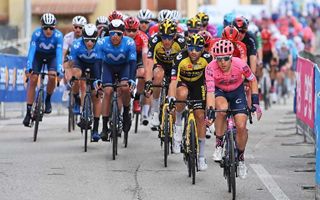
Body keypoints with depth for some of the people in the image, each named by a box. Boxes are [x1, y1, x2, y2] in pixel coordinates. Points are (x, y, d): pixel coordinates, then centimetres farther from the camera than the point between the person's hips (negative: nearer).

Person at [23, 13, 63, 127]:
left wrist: (59, 70, -48)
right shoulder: (37, 34, -30)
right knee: (33, 79, -14)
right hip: (38, 55, 0)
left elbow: (59, 53, -36)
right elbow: (31, 50, -35)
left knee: (52, 76, -26)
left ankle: (48, 100, 0)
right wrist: (29, 68, -47)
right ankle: (28, 112, -9)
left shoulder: (58, 35, -30)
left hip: (52, 56, 0)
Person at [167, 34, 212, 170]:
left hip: (198, 84, 2)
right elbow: (173, 79, -40)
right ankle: (178, 123, -12)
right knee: (182, 94, -38)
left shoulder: (207, 58, -27)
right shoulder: (181, 58, -33)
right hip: (182, 83, -2)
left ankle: (201, 156, 4)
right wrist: (171, 97, -53)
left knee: (200, 116, -5)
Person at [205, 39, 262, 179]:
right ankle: (219, 145, -18)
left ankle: (240, 158, 12)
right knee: (222, 108, -36)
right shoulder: (211, 68, -32)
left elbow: (253, 80, -11)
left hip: (237, 92, 1)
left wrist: (255, 102, -15)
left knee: (241, 126, -14)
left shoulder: (240, 65, -29)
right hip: (219, 91, -1)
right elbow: (210, 91, -36)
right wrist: (210, 111, -50)